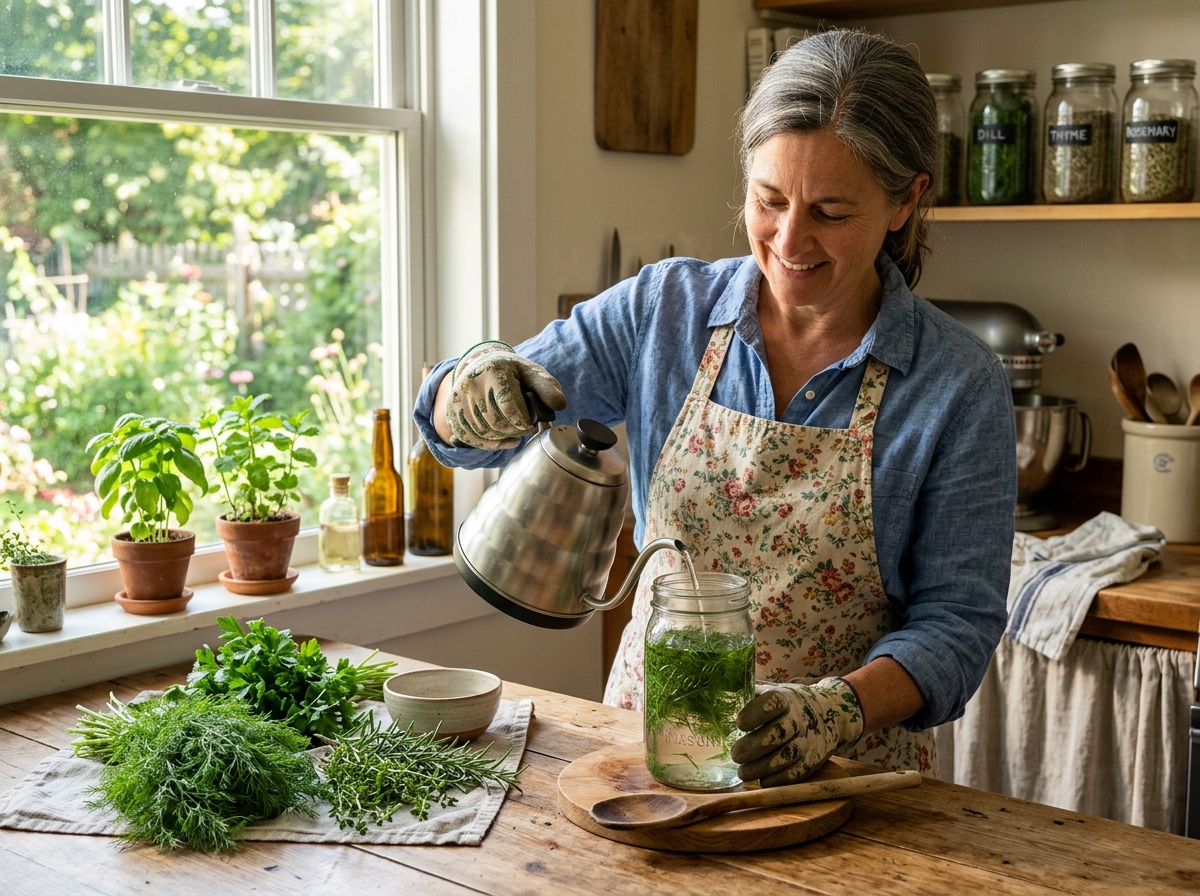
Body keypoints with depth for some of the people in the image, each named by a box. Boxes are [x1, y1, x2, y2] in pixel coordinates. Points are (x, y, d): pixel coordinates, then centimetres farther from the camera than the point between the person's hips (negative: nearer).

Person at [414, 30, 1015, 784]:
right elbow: (456, 426, 3)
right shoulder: (666, 307, 0)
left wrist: (839, 707, -23)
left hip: (847, 773, -2)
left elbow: (957, 622, -5)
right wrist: (479, 391, -20)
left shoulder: (962, 386, -6)